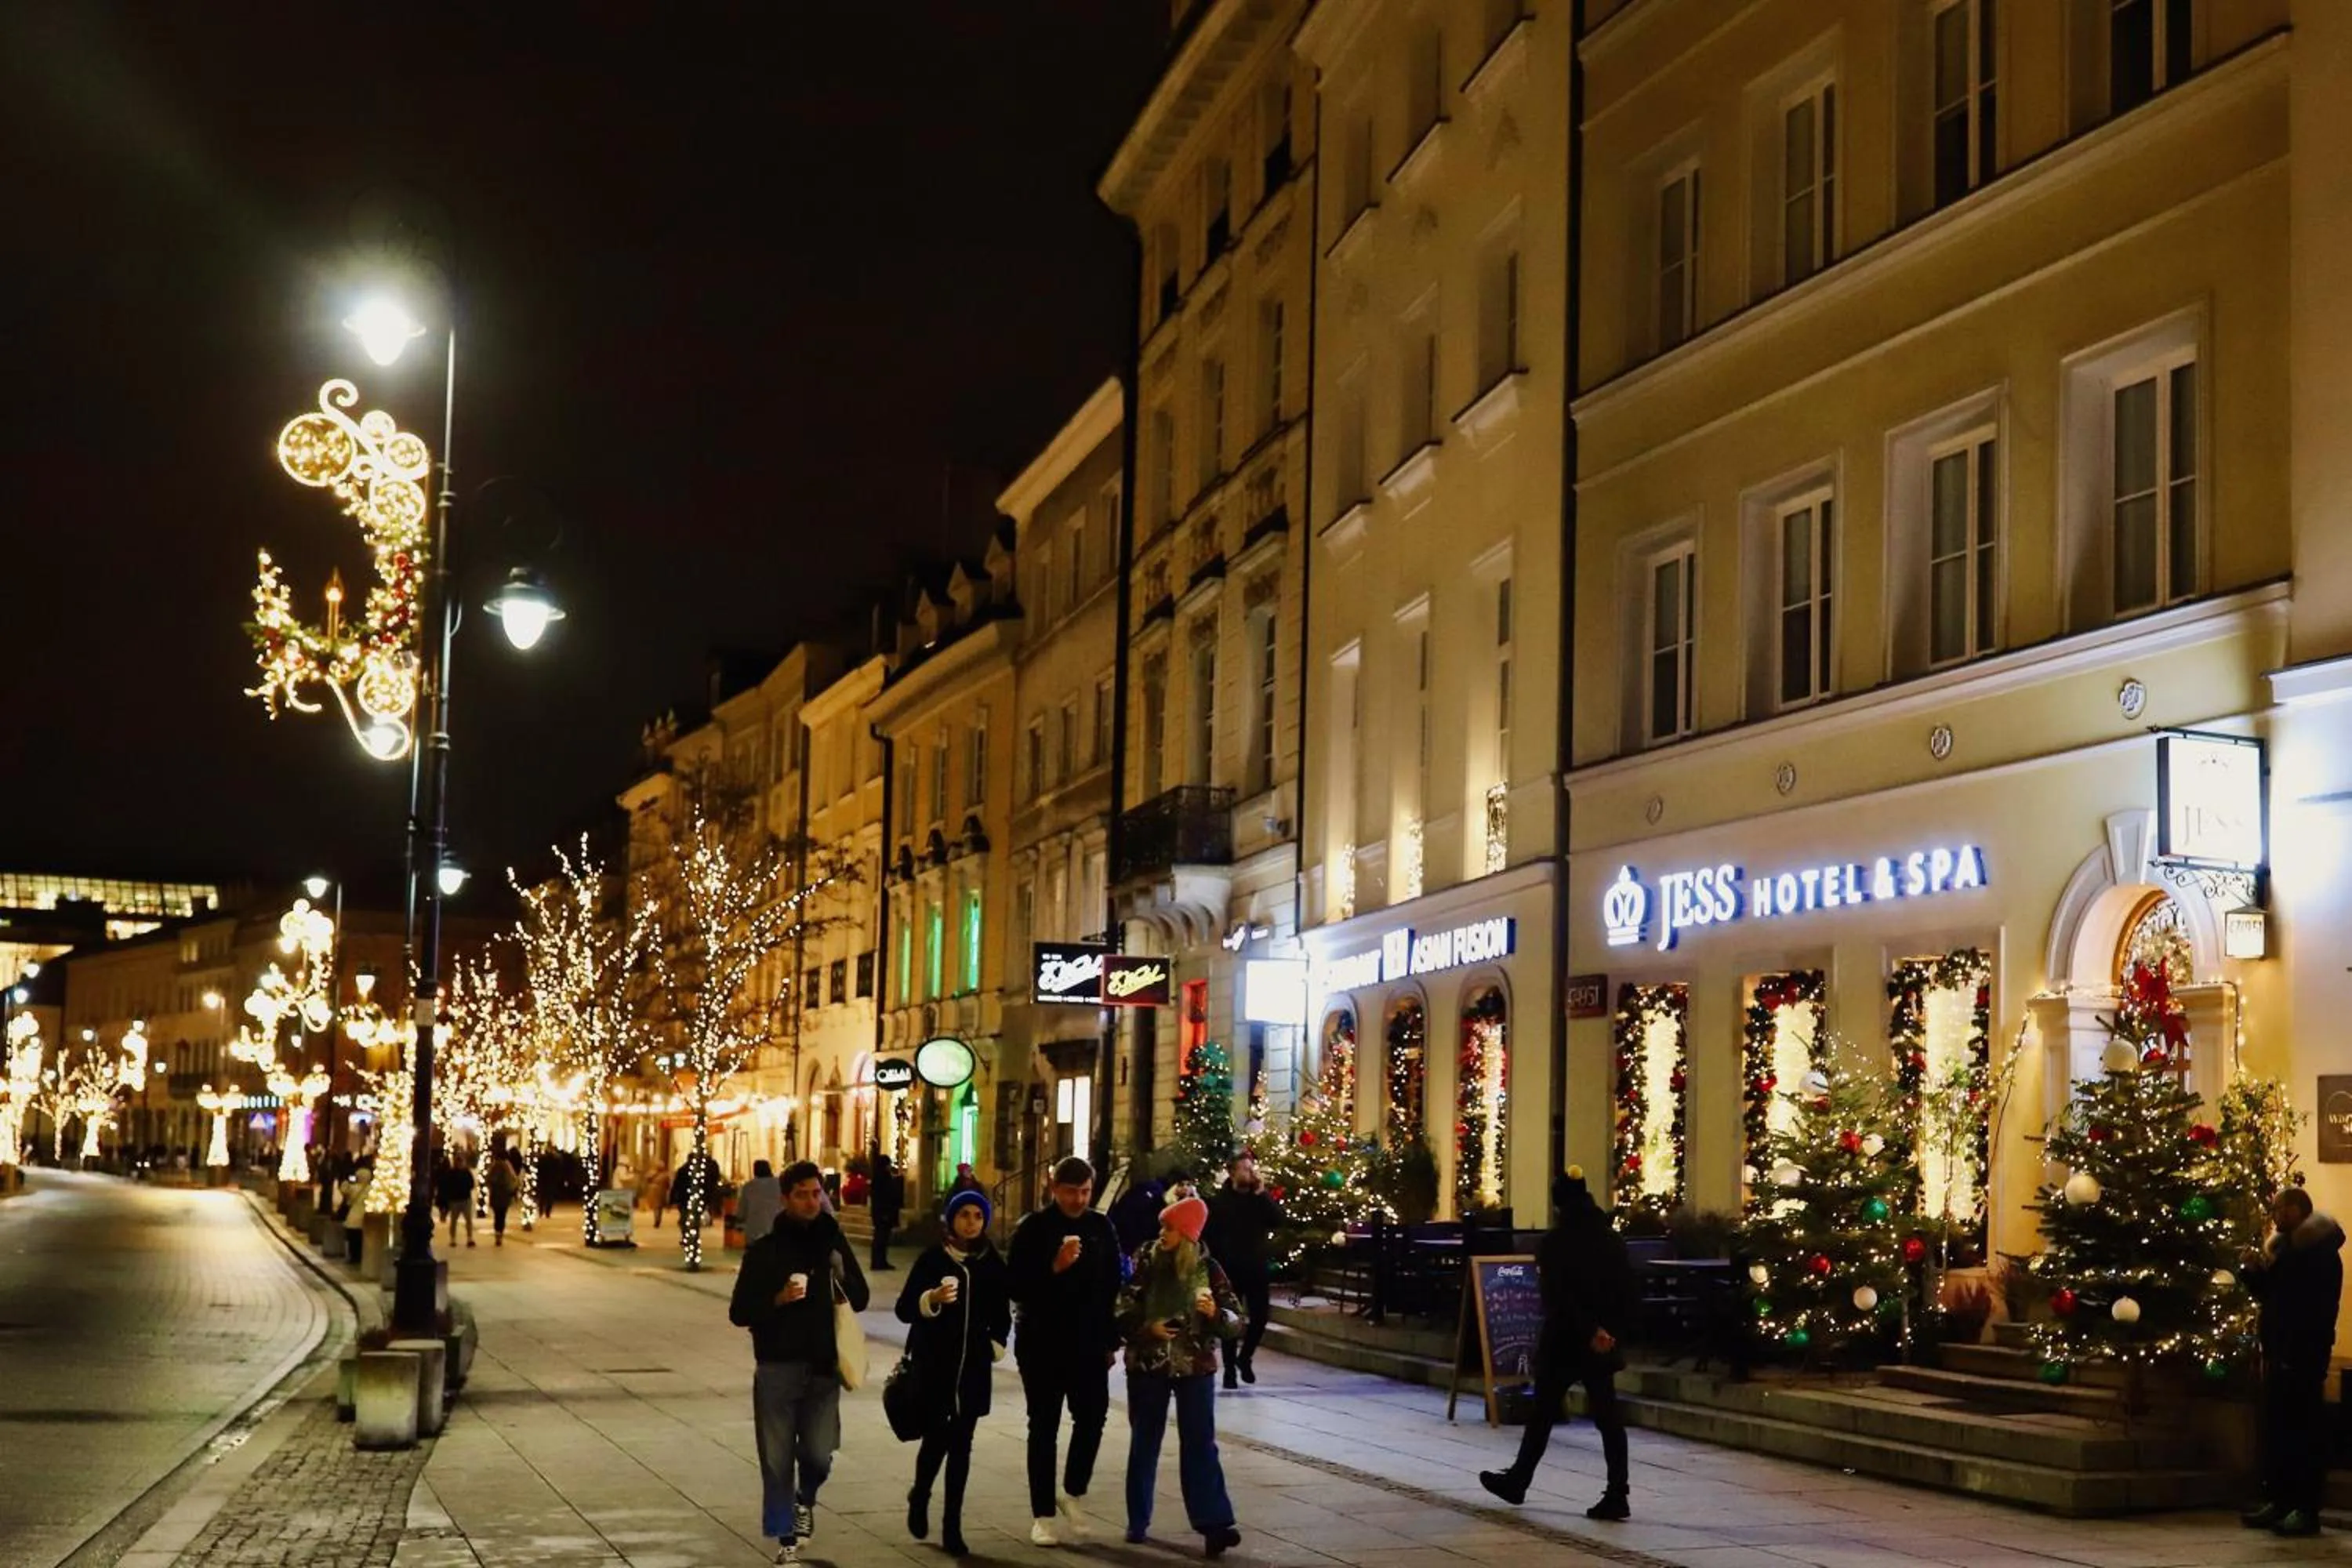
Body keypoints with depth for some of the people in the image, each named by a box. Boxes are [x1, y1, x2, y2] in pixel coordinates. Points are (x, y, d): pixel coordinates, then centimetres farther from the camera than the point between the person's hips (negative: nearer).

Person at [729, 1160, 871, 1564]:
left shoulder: (834, 1242, 6)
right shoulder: (765, 1250, -3)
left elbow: (860, 1301, 12)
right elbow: (739, 1312, -4)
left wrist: (842, 1277, -9)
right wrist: (779, 1300, -21)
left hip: (823, 1368, 2)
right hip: (777, 1368, -1)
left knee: (819, 1455, -5)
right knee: (778, 1461, 3)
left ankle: (805, 1499, 28)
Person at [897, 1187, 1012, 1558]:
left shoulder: (993, 1264, 5)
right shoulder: (932, 1259, -5)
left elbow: (1002, 1315, 17)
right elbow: (904, 1309, -10)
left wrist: (995, 1347, 5)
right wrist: (933, 1298, -26)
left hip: (973, 1368, 3)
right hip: (933, 1365, -2)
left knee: (960, 1444, 2)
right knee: (936, 1439, -5)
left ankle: (952, 1527, 8)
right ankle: (919, 1498, 25)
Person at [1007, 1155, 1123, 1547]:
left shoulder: (1100, 1227, 4)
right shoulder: (1034, 1228, -6)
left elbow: (1112, 1287, 9)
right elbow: (1016, 1287, -11)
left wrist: (1111, 1340, 7)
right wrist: (1054, 1268, -25)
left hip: (1089, 1344, 3)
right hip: (1042, 1343, -3)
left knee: (1092, 1418, -2)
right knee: (1044, 1427, 4)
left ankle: (1074, 1493, 21)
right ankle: (1043, 1514, 11)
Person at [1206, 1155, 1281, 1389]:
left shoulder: (1261, 1198, 6)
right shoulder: (1219, 1201, -4)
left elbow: (1278, 1220, -9)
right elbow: (1211, 1236, -6)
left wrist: (1261, 1195, -15)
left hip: (1258, 1268, 3)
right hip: (1230, 1270, -3)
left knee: (1260, 1317, 3)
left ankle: (1245, 1358, 26)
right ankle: (1230, 1368, 11)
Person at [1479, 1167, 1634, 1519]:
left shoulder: (1555, 1243, -11)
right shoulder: (1612, 1239, 4)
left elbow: (1558, 1297, -18)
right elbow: (1627, 1293, 4)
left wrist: (1591, 1332, -16)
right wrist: (1613, 1331, 3)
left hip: (1563, 1342, -4)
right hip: (1604, 1344, 4)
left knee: (1543, 1413, 9)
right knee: (1607, 1415, 3)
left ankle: (1517, 1482, 23)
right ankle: (1616, 1496, -3)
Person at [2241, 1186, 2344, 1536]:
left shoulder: (2321, 1250, -8)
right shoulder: (2283, 1246, 17)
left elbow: (2317, 1304, -18)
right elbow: (2266, 1294, 24)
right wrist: (2255, 1271, 8)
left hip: (2304, 1353, -9)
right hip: (2278, 1349, 9)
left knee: (2305, 1429, -8)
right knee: (2275, 1427, 9)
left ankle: (2307, 1509, -8)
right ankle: (2278, 1501, 14)